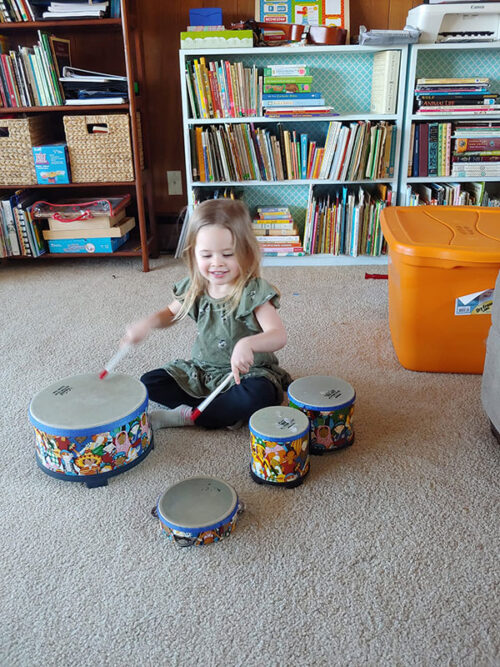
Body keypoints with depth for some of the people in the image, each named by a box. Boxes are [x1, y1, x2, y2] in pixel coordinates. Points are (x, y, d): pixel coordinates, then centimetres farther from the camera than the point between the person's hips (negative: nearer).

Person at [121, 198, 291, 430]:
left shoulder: (254, 291, -20)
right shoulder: (194, 289, -4)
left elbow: (279, 336, -31)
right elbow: (171, 313, 16)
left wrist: (248, 343, -52)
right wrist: (149, 322, -6)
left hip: (247, 372, -5)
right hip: (203, 369, 6)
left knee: (260, 395, -38)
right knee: (149, 383, -7)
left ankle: (186, 416, -18)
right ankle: (227, 411, -14)